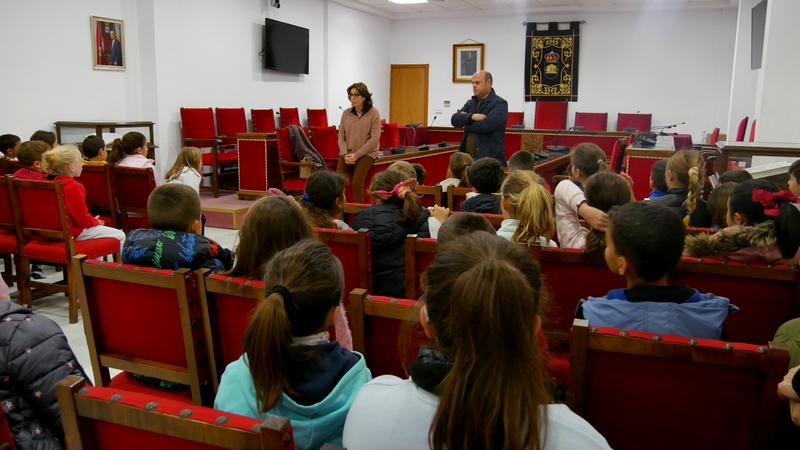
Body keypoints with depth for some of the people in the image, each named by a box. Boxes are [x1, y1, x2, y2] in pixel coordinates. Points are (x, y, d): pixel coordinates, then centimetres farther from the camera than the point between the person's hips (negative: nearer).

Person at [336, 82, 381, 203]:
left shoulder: (373, 113, -4)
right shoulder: (346, 113, 6)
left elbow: (374, 139, -9)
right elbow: (341, 137, 7)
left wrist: (356, 155, -15)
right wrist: (345, 154, -11)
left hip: (366, 153, -3)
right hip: (348, 153, 4)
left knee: (357, 182, -23)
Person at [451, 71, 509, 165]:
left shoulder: (500, 104, -5)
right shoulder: (470, 103, 15)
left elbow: (486, 125, -20)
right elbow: (454, 120, 3)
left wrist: (465, 123, -3)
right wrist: (472, 116, -16)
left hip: (490, 159, -5)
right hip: (467, 158, 6)